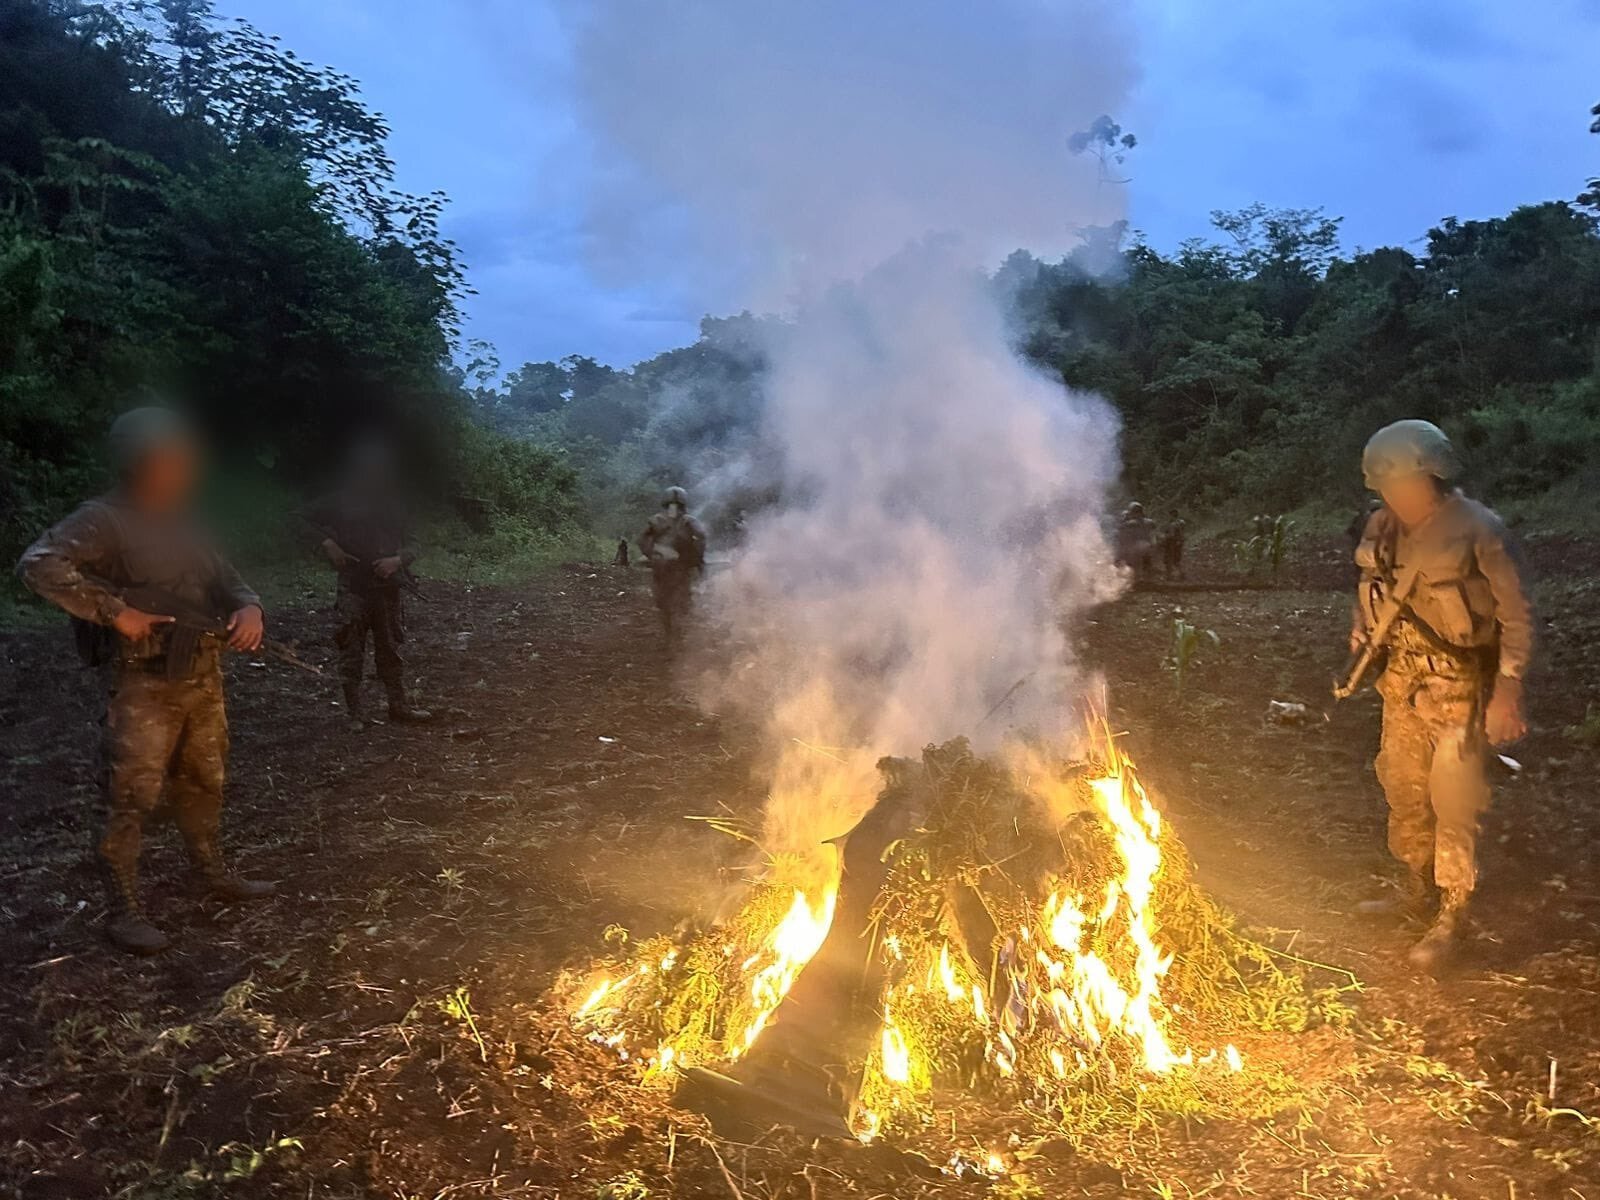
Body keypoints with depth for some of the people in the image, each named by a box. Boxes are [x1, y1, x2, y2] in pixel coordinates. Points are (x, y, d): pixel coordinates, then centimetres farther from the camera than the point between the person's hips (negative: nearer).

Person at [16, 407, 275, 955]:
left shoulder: (181, 523, 10)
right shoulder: (104, 520, -13)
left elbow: (225, 579, 13)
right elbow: (39, 564, -27)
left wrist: (248, 607, -10)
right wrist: (116, 612, -27)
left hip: (203, 678, 8)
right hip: (143, 686, -7)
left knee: (203, 783, 19)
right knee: (132, 798, -1)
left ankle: (214, 874, 36)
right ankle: (124, 910, 11)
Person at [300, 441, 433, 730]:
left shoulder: (392, 503, 6)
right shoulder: (342, 500, -2)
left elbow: (411, 545, 6)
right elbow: (306, 516, 5)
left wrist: (397, 560, -14)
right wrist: (327, 543, -8)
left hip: (387, 588, 3)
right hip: (354, 587, -3)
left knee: (390, 649, 11)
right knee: (352, 652, 2)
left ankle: (398, 705, 20)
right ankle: (353, 711, 10)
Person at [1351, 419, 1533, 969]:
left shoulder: (1478, 531, -18)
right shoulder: (1382, 528, -2)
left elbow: (1516, 615, -12)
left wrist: (1507, 692, -16)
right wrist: (1361, 630, -3)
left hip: (1460, 690, -5)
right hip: (1403, 684, 6)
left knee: (1453, 805, 0)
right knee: (1403, 790, 17)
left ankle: (1450, 917, 15)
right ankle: (1416, 881, 39)